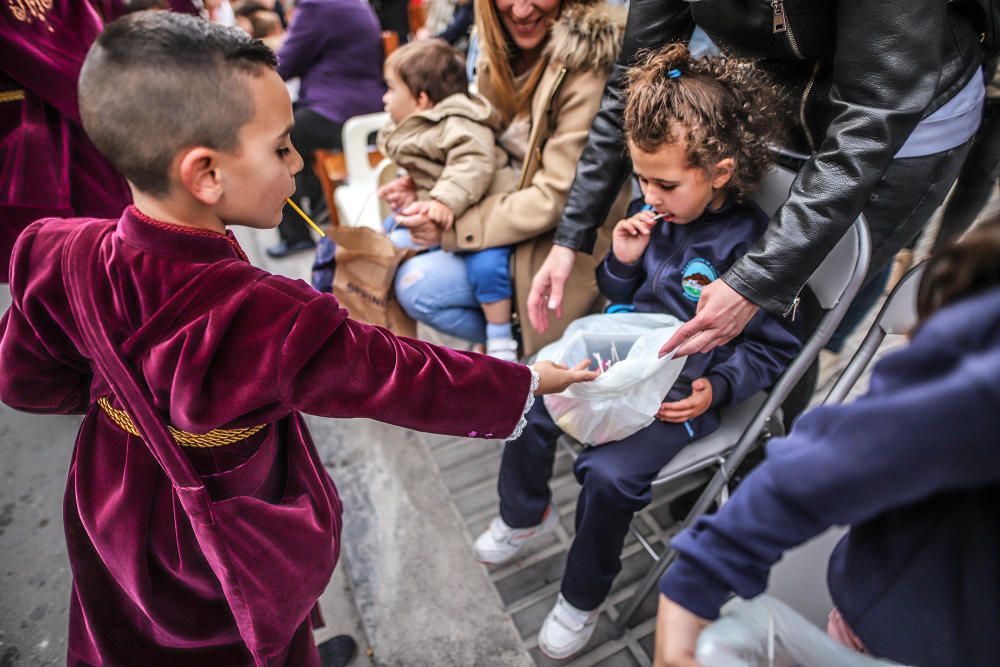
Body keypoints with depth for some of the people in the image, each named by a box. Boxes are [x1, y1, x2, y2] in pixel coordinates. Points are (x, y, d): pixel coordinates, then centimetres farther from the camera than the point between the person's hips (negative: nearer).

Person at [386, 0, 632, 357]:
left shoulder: (587, 66, -19)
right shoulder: (498, 54, 2)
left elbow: (558, 197, -22)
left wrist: (452, 226, -22)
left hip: (563, 245, -8)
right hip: (515, 217, 8)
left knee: (417, 286, -18)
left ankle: (521, 343, 4)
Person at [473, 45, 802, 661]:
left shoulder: (752, 244, -18)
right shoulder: (654, 212, 0)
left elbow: (775, 347, -8)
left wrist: (716, 389, -21)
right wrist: (623, 261, -9)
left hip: (684, 390, -6)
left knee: (609, 474, -23)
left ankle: (583, 599, 8)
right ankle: (524, 514, 28)